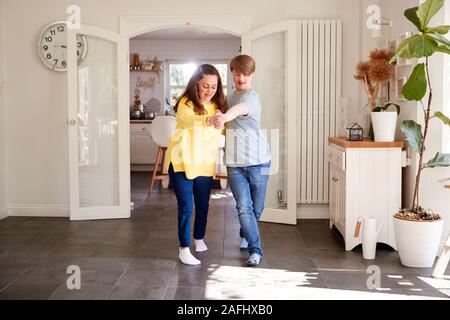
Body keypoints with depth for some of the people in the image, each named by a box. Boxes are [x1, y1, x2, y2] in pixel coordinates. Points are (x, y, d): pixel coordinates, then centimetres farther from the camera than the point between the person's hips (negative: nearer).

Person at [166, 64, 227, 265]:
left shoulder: (218, 104, 2)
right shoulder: (186, 103, -16)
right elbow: (186, 120, -41)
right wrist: (206, 120, -58)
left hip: (205, 163, 5)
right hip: (181, 161, -5)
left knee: (203, 205, 16)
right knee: (186, 207, -6)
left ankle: (199, 239, 38)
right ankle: (184, 249, 5)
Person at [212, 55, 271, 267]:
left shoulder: (250, 96, -12)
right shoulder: (230, 97, 12)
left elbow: (240, 108, -38)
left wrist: (224, 117, -59)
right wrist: (219, 118, 1)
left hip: (257, 161, -4)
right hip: (235, 163, 4)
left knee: (256, 209, 9)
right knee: (244, 208, -6)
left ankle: (245, 234, 37)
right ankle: (255, 250, 2)